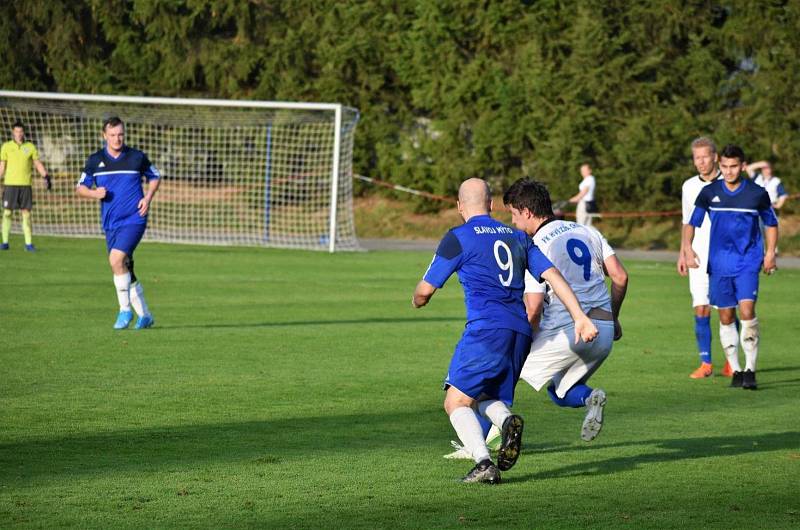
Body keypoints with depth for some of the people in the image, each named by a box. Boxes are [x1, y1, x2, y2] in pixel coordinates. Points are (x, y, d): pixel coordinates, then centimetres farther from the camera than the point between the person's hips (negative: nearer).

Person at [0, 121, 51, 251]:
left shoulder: (30, 147, 7)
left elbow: (38, 164, 9)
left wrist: (46, 177, -3)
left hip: (25, 185, 1)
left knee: (26, 213, -1)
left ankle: (29, 243, 1)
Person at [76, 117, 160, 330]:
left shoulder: (137, 157, 0)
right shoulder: (95, 160, 5)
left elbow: (155, 177, 15)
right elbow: (80, 188, 11)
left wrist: (148, 198, -2)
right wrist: (94, 193, -11)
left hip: (133, 219, -4)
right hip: (110, 223, 4)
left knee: (116, 259, -23)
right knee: (124, 270, 8)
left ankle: (125, 309, -10)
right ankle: (144, 315, 22)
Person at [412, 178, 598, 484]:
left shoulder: (458, 238, 4)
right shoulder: (517, 237, 20)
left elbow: (425, 290, 7)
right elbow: (552, 275, 12)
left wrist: (417, 301, 31)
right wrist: (579, 317, 9)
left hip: (486, 329, -6)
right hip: (520, 332, 6)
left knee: (456, 402, 1)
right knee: (485, 398, 21)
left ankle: (484, 463, -21)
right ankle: (507, 421, -14)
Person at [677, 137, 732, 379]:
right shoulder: (689, 187, 10)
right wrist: (683, 254, 13)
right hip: (699, 257, 3)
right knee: (701, 310, -4)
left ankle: (731, 362, 10)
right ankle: (705, 364, 0)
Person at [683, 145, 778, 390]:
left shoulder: (757, 193, -2)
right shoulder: (709, 192, 0)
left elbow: (771, 223, 12)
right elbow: (692, 223, 8)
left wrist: (770, 254, 4)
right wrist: (687, 248, -8)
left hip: (748, 262, -2)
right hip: (719, 263, 2)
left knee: (747, 310, -18)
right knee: (726, 317, 5)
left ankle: (750, 370, -14)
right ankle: (735, 371, 16)